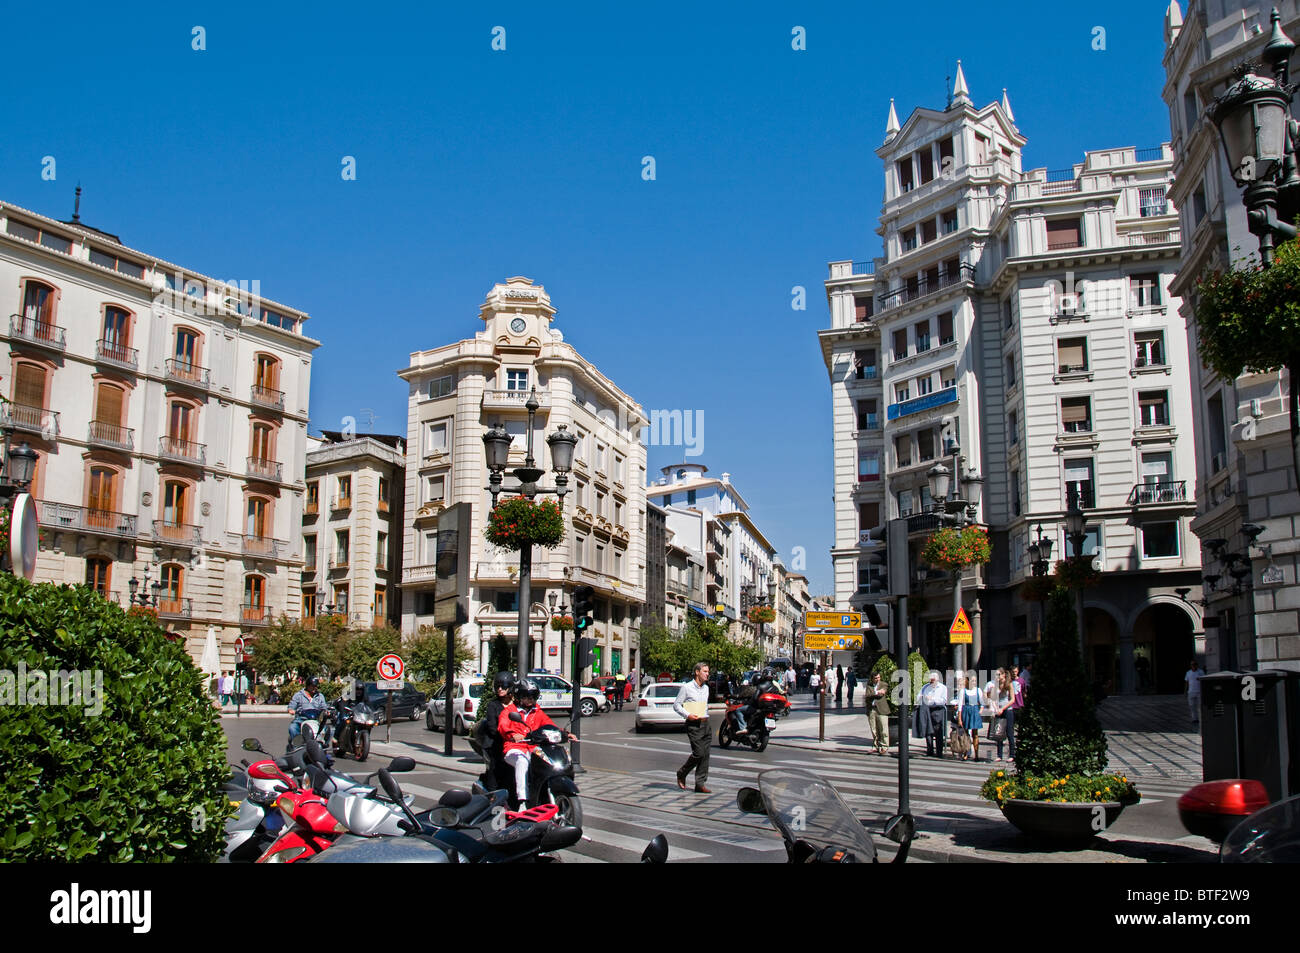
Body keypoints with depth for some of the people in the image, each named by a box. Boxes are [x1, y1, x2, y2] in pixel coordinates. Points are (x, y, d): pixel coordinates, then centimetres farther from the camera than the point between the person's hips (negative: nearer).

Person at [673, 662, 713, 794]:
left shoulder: (706, 688, 15)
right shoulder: (687, 687, -5)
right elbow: (676, 705, -5)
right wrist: (688, 715, -15)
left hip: (705, 723, 7)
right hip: (693, 724, -7)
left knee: (705, 754, 2)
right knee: (698, 753, -13)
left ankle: (700, 784, 6)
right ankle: (681, 774, 10)